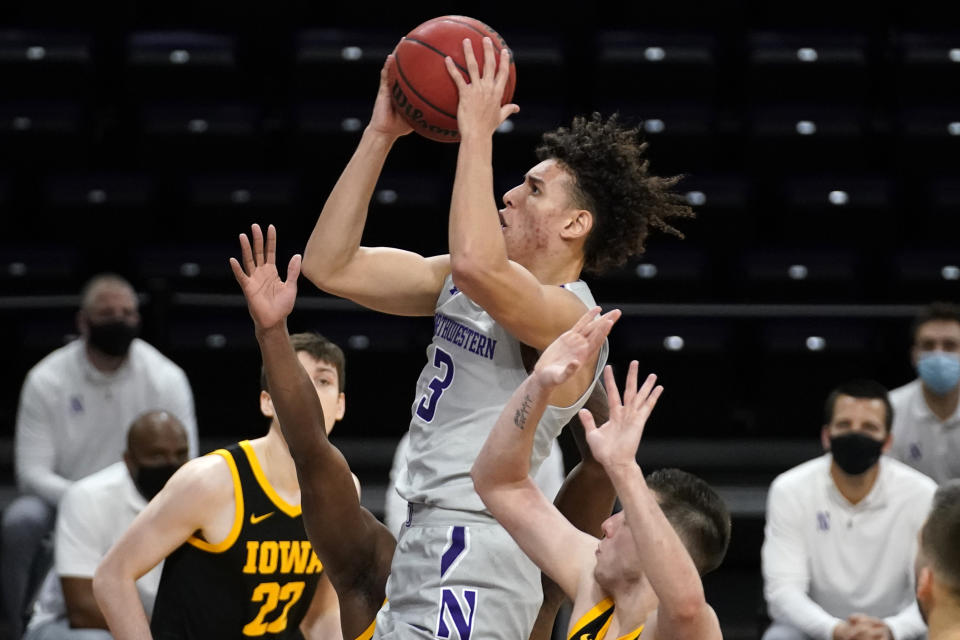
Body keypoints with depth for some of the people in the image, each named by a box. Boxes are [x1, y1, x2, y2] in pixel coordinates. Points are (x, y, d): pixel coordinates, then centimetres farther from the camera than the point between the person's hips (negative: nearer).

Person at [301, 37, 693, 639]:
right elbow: (331, 266, 10)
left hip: (474, 562, -9)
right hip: (422, 545, 9)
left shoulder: (570, 319, -14)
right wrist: (380, 135, 5)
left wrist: (477, 132, -25)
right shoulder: (460, 285, 14)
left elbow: (476, 264, -35)